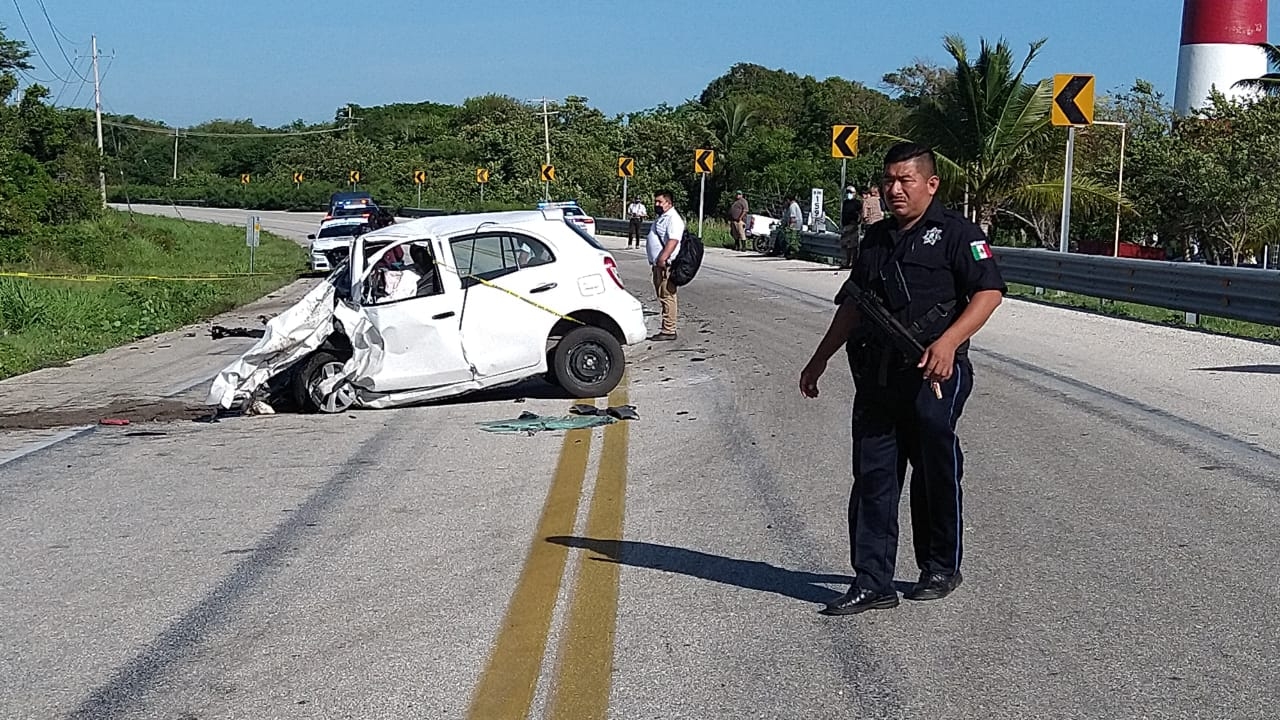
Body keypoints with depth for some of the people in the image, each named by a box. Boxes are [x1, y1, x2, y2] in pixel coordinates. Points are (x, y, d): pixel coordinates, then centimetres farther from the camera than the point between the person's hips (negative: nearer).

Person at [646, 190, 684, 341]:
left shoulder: (673, 218, -13)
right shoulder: (662, 217, 21)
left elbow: (673, 241, -26)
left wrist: (662, 259, -33)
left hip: (666, 265, -11)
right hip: (658, 264, 11)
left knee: (667, 297, -10)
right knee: (663, 297, 12)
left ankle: (668, 331, -9)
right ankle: (668, 329, 16)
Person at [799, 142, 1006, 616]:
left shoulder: (954, 232, -2)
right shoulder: (875, 240, 18)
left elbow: (989, 291, -11)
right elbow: (852, 306, 25)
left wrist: (948, 341, -24)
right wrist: (819, 360, 23)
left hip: (933, 375, -6)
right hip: (876, 376, 6)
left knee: (936, 473, 5)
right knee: (873, 476, 2)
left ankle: (941, 569, 23)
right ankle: (872, 582, 6)